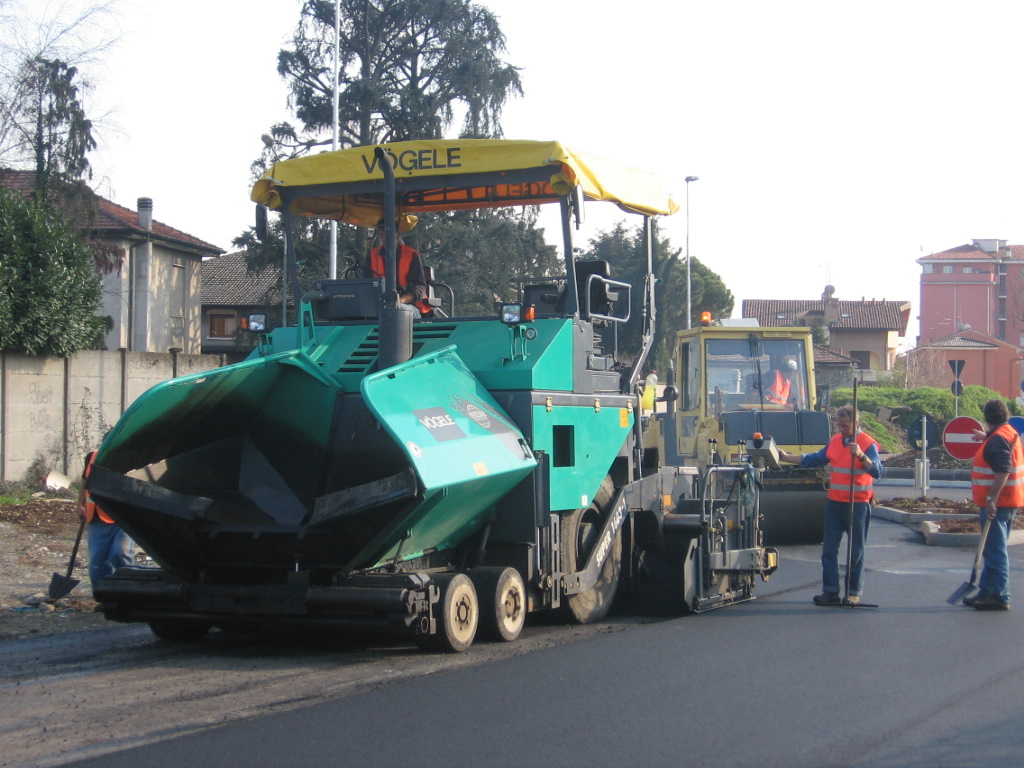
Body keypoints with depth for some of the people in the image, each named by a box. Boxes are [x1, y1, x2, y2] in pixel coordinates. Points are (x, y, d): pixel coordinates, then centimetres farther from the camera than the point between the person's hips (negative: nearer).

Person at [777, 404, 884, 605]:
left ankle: (854, 592, 9)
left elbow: (877, 471, -21)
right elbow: (815, 459, 22)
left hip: (857, 504, -6)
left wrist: (861, 456, -35)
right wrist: (786, 457, 18)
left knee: (855, 551, 2)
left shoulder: (868, 444, -8)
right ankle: (830, 591, 8)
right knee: (829, 549, 4)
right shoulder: (835, 441, 11)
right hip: (834, 502, 6)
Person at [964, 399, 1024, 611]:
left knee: (995, 551, -8)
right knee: (993, 551, 16)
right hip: (1007, 503, 11)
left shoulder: (997, 439, -18)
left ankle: (999, 597, -8)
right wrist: (985, 438, 49)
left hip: (996, 503, -11)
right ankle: (987, 592, 23)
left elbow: (1003, 471, -28)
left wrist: (991, 499, -29)